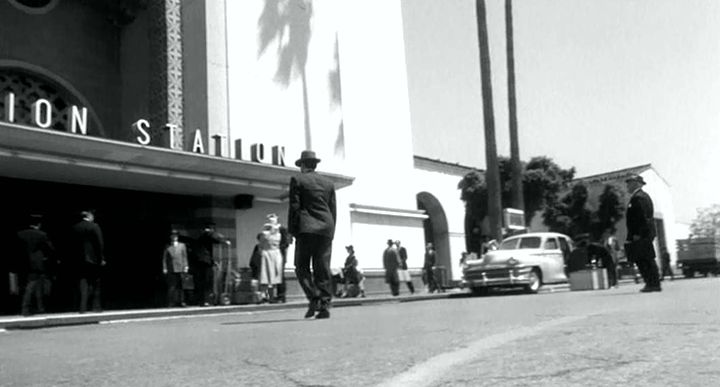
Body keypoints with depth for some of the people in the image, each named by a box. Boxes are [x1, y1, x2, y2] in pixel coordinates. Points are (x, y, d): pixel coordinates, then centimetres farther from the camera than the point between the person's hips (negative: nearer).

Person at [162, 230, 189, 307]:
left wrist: (185, 267, 1)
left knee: (180, 286, -2)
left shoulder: (182, 245, 10)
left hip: (180, 269, 0)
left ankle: (181, 301, 4)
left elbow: (185, 257, 9)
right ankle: (171, 303, 0)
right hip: (170, 270, 0)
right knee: (171, 287, -4)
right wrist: (164, 268, -1)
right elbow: (164, 258, 8)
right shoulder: (167, 247, 9)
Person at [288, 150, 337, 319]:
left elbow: (294, 207, -4)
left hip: (307, 229, -4)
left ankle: (314, 299, -14)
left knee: (302, 267, 3)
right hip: (326, 229, 4)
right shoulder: (328, 183, 15)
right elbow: (333, 210, 13)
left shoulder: (297, 180, 2)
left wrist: (292, 231, 1)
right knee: (323, 269, 5)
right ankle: (324, 306, 1)